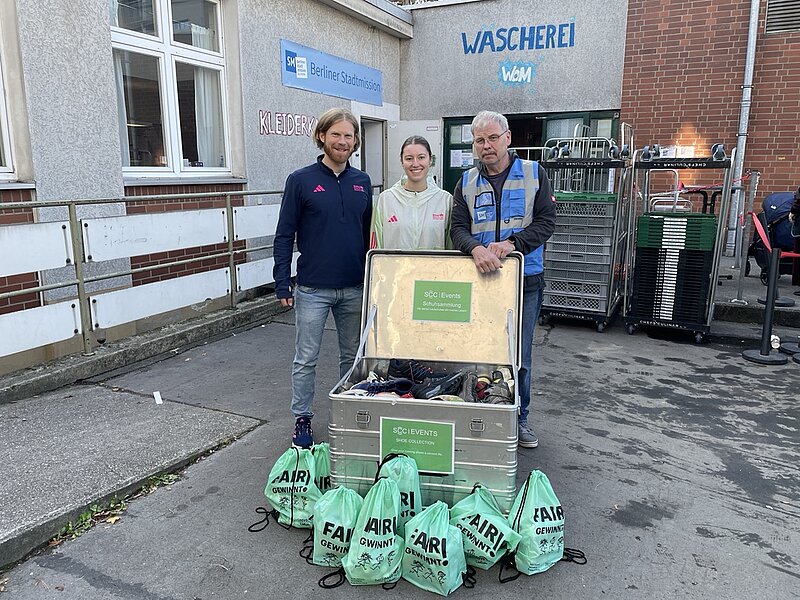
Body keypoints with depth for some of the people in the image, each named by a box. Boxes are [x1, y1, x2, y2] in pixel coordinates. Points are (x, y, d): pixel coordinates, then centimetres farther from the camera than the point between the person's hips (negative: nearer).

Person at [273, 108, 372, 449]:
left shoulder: (362, 182, 9)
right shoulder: (301, 180, -3)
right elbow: (284, 236, -3)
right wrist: (282, 284, -8)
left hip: (355, 289, 4)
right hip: (313, 289, -3)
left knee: (353, 356, 13)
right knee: (306, 359, 6)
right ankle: (302, 420, 21)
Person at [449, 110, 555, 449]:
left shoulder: (534, 174, 3)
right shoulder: (466, 183, 7)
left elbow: (545, 222, -4)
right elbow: (458, 228, -3)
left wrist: (511, 244, -20)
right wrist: (476, 249, -24)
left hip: (525, 280, -1)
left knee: (520, 356, 7)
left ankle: (519, 418, 25)